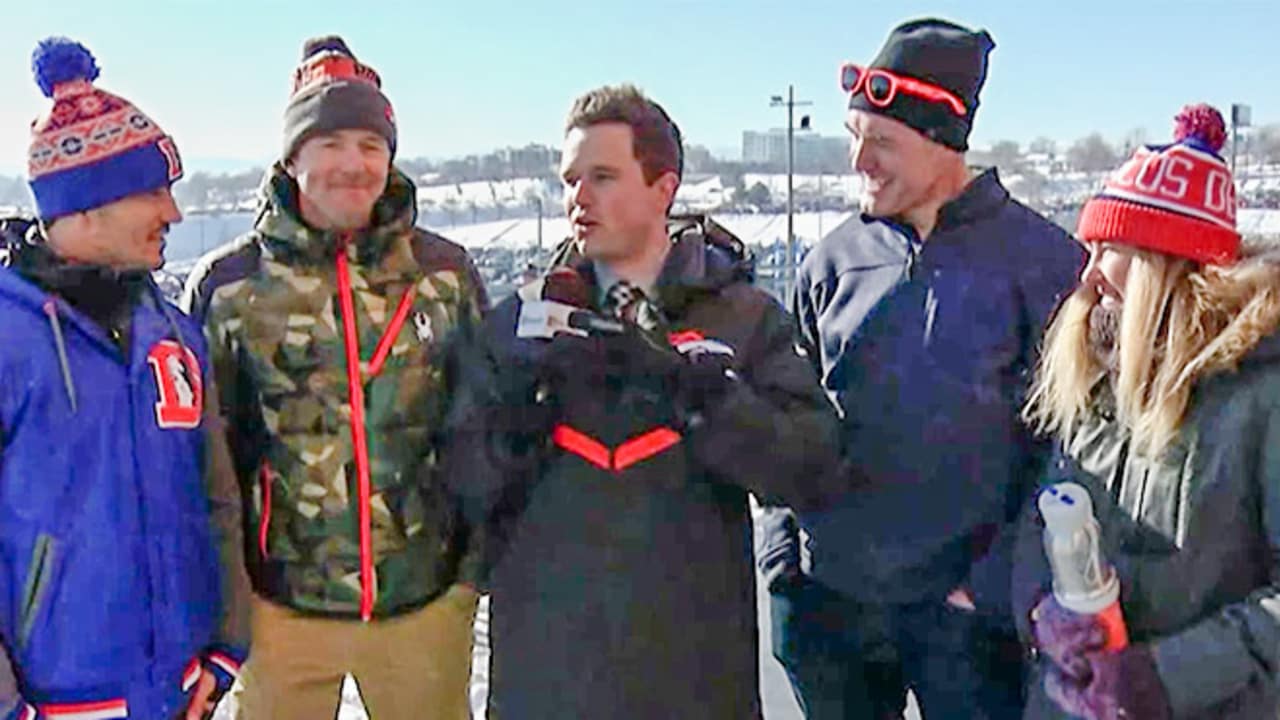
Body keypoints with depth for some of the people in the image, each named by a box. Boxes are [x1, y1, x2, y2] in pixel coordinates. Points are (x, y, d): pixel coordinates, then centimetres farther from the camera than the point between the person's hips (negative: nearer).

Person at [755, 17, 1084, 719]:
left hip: (967, 608, -3)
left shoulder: (1041, 261, -7)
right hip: (826, 598, 4)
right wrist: (782, 548, 2)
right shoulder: (834, 258, 3)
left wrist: (996, 583, -10)